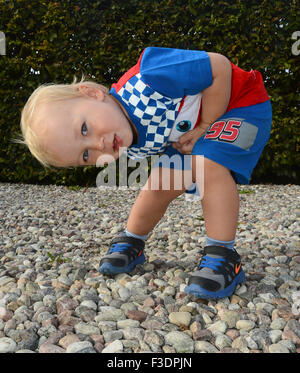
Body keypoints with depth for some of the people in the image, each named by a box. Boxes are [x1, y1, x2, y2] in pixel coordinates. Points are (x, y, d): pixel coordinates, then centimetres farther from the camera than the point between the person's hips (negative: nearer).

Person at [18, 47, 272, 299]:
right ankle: (130, 244, 20)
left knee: (208, 164, -32)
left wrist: (204, 127, -27)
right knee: (160, 183, -3)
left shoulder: (144, 83, -39)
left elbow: (220, 67, -31)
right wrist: (189, 139, -11)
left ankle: (223, 258, -22)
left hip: (241, 105, -5)